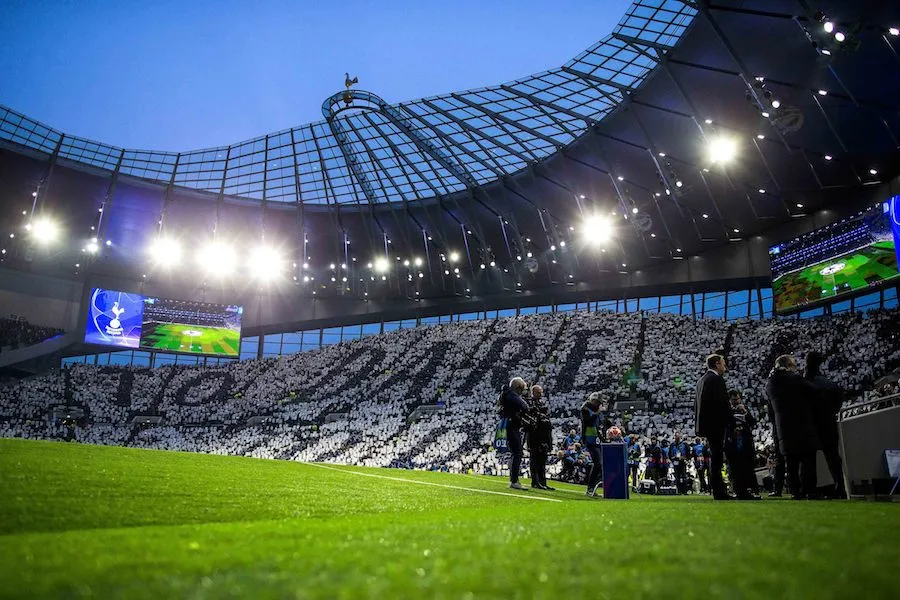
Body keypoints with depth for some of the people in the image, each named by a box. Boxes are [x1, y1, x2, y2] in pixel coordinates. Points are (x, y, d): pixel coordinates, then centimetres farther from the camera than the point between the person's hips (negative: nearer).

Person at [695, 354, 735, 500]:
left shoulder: (702, 379, 16)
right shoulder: (716, 379, -12)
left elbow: (697, 404, 18)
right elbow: (723, 402, -19)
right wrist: (729, 417, -6)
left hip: (705, 423, 10)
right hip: (716, 423, -10)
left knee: (715, 457, 14)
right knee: (717, 457, -6)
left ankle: (719, 491, 20)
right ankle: (719, 492, -3)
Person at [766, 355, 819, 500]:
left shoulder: (769, 384, 10)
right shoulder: (795, 379, -8)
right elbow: (814, 393, -5)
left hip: (784, 429, 5)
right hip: (803, 427, -5)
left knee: (791, 461, 7)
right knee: (807, 459, 0)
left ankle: (795, 491, 5)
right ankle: (809, 491, -2)